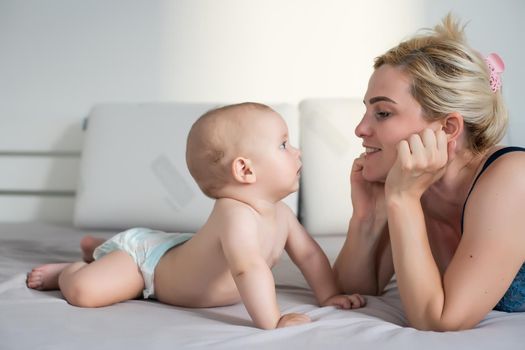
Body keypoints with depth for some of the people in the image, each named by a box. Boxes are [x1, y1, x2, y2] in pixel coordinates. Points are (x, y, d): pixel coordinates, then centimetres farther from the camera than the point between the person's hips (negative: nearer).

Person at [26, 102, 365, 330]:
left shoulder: (281, 214, -12)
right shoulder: (235, 214, -41)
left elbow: (309, 253, 0)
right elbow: (249, 267, -55)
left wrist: (330, 295, -8)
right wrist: (272, 322, -58)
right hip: (145, 254, -9)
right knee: (83, 291, -23)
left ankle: (98, 247, 55)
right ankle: (72, 269, 12)